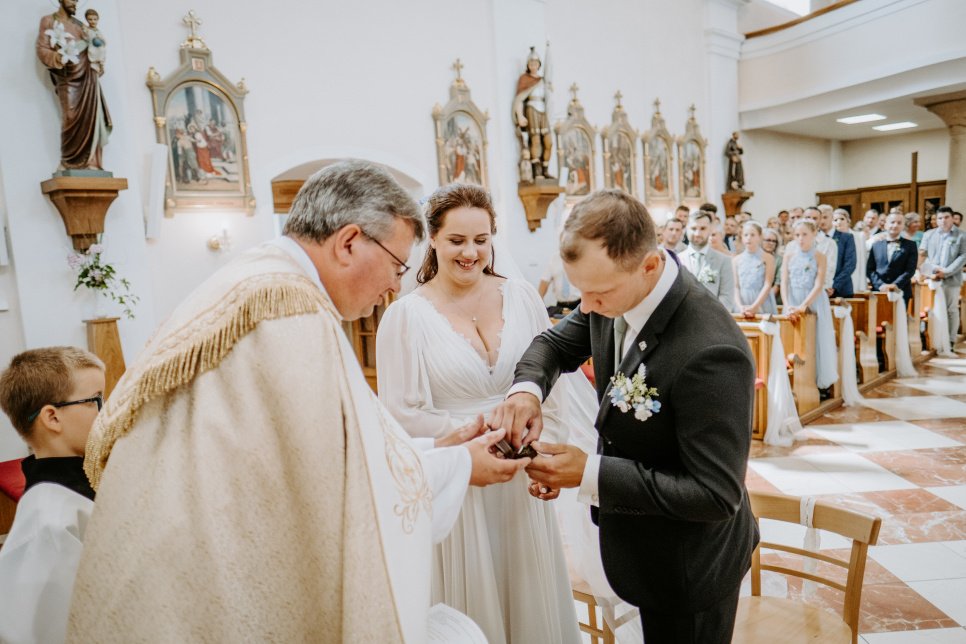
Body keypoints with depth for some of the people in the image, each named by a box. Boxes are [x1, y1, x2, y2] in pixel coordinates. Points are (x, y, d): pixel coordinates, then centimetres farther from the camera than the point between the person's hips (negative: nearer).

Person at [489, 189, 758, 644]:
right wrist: (527, 388, -20)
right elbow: (557, 343, 2)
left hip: (688, 565, -7)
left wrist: (590, 474, -31)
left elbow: (716, 495, -30)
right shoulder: (615, 291, -13)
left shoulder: (711, 353, -36)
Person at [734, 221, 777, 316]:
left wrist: (754, 307, -16)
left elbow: (767, 285, -6)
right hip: (743, 307, 2)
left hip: (762, 306, -2)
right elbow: (735, 287, 3)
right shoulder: (736, 260, 8)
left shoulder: (767, 258, 1)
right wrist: (740, 306, -12)